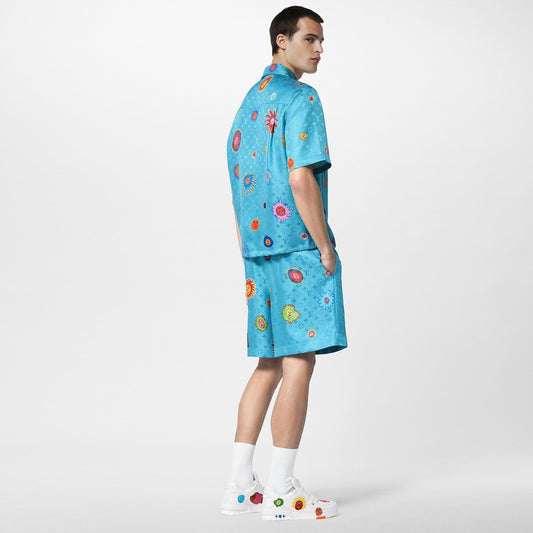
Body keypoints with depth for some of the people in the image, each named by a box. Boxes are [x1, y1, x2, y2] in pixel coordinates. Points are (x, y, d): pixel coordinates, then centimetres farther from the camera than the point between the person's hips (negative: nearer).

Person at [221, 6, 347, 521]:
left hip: (259, 249, 9)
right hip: (299, 248, -9)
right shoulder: (300, 98, -9)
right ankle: (282, 492, 0)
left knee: (271, 363, 14)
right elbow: (300, 178, -19)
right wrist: (325, 248, -13)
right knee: (299, 362, -4)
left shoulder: (250, 100, 18)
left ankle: (240, 484, 15)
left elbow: (237, 178, 19)